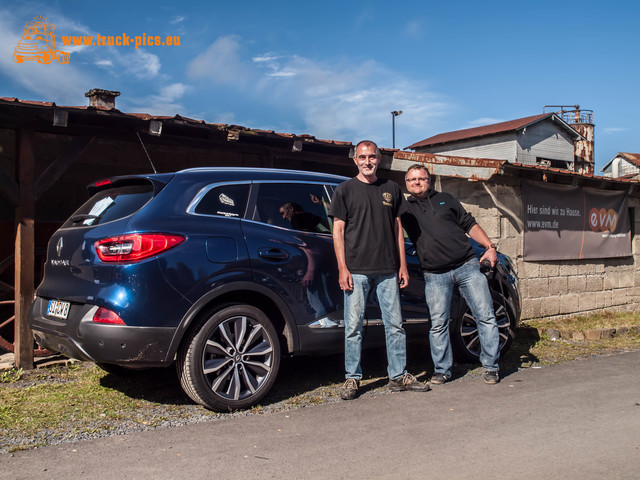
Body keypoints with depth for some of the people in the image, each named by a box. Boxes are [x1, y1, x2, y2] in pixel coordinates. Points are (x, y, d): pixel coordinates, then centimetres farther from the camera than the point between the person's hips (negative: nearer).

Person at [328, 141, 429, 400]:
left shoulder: (391, 189, 14)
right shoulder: (345, 190, 5)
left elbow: (397, 228, 16)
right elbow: (338, 231, 1)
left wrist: (402, 265, 9)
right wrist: (342, 269, -8)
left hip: (387, 269, 3)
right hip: (356, 269, -3)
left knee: (394, 324, 6)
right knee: (353, 326, 0)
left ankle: (398, 376, 17)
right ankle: (352, 378, 11)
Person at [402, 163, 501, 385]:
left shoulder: (445, 199, 14)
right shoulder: (404, 209, 10)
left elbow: (469, 224, 15)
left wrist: (490, 246, 4)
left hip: (467, 266, 1)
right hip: (435, 275, -1)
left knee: (486, 317, 0)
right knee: (438, 324, -1)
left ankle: (491, 367, 11)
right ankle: (442, 370, 14)